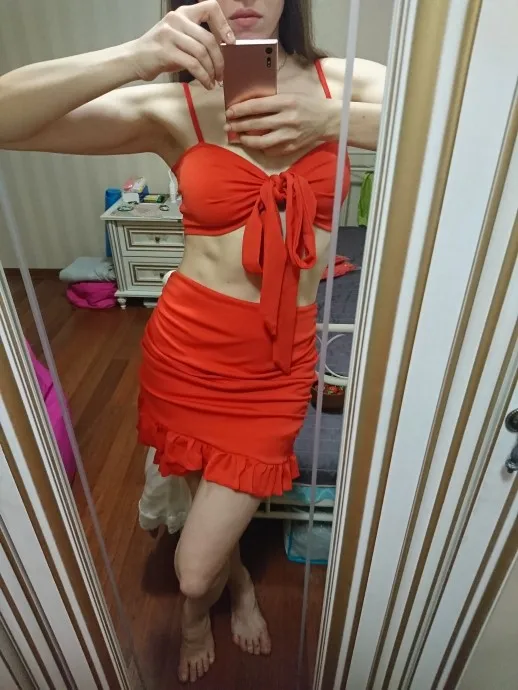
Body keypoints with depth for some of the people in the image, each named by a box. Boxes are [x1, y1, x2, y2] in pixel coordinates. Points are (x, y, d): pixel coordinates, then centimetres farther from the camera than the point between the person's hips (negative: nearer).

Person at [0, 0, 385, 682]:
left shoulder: (345, 83, 2)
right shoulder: (169, 109, -3)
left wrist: (335, 120, -21)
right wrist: (136, 56, -24)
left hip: (279, 363, 0)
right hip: (189, 347, 1)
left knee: (194, 569, 7)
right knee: (213, 506, 23)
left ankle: (194, 617, 48)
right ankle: (240, 581, 62)